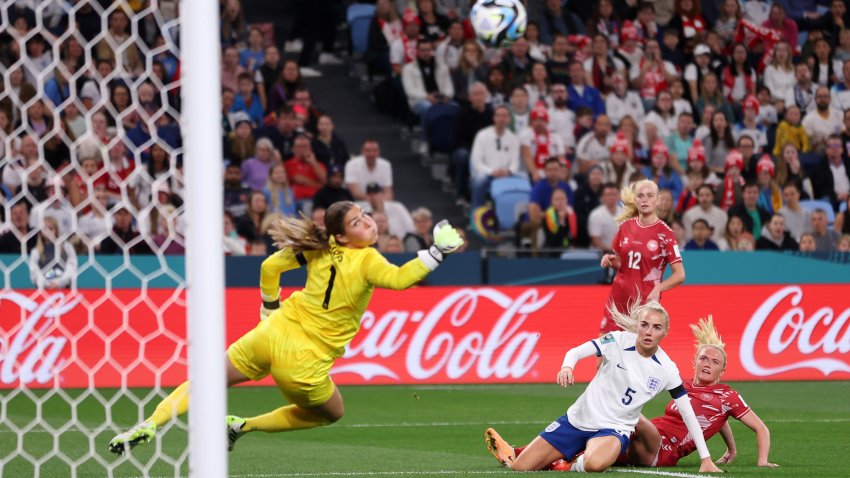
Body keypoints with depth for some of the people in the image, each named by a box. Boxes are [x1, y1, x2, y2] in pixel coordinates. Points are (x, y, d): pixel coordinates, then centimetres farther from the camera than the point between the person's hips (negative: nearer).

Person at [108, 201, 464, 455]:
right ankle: (243, 426, 15)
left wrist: (270, 307, 23)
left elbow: (270, 267, 9)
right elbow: (399, 279, -35)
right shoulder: (366, 261, -16)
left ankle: (149, 426, 3)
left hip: (272, 333, 5)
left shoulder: (320, 248, 2)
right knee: (331, 413, 25)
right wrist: (436, 254, -29)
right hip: (304, 363, -5)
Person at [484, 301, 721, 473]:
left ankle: (575, 465, -3)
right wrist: (567, 366, -39)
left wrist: (706, 458, -9)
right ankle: (511, 454, 32)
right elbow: (576, 352, -14)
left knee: (595, 464, -39)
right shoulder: (619, 341, -10)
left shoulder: (667, 370, -9)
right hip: (579, 419, 1)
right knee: (520, 468, -5)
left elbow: (688, 414, -5)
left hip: (615, 429, -1)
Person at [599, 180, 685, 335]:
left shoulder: (664, 233, -9)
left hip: (646, 301, -5)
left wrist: (658, 288, -26)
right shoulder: (626, 226, 6)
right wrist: (611, 261, -4)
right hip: (619, 299, 5)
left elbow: (679, 275, -10)